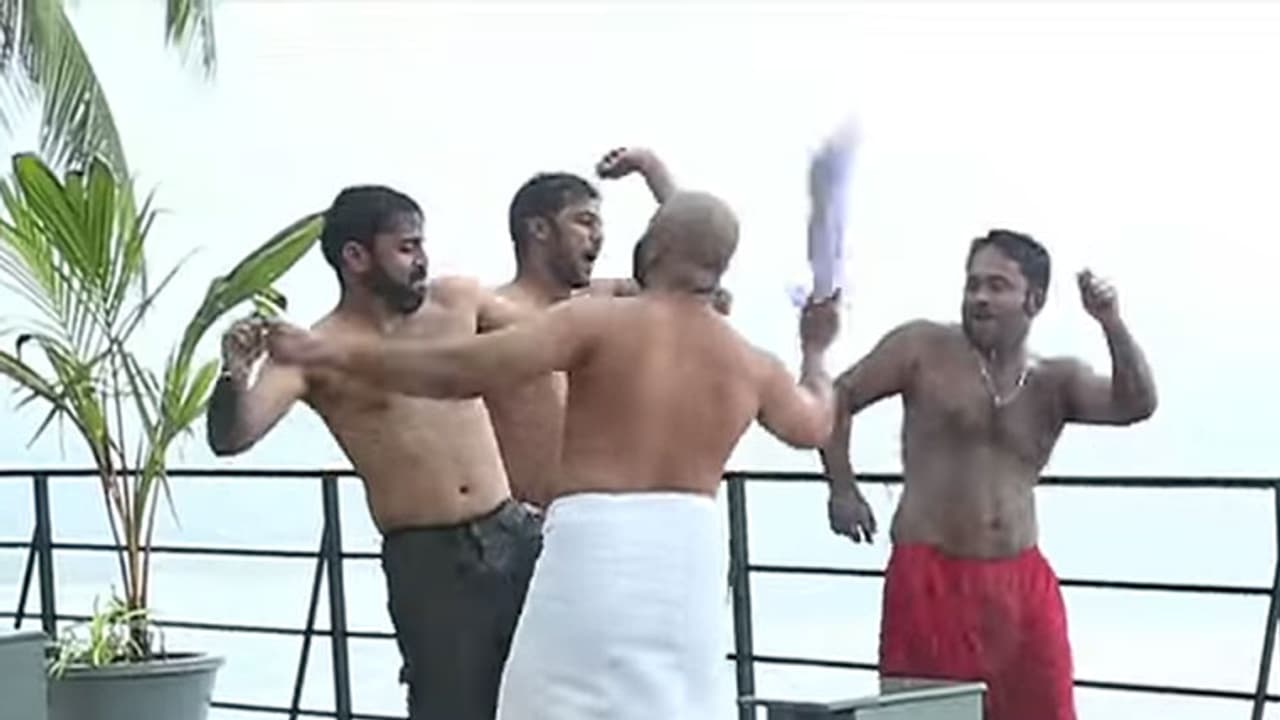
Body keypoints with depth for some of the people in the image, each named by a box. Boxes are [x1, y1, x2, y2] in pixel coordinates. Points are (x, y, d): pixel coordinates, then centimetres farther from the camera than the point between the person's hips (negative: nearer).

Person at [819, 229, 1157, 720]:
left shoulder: (1056, 382, 9)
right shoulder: (925, 349, 0)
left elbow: (1137, 405, -5)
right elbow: (837, 398, 4)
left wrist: (1112, 325, -18)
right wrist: (842, 489, -3)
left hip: (1023, 582, 4)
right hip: (931, 577, -4)